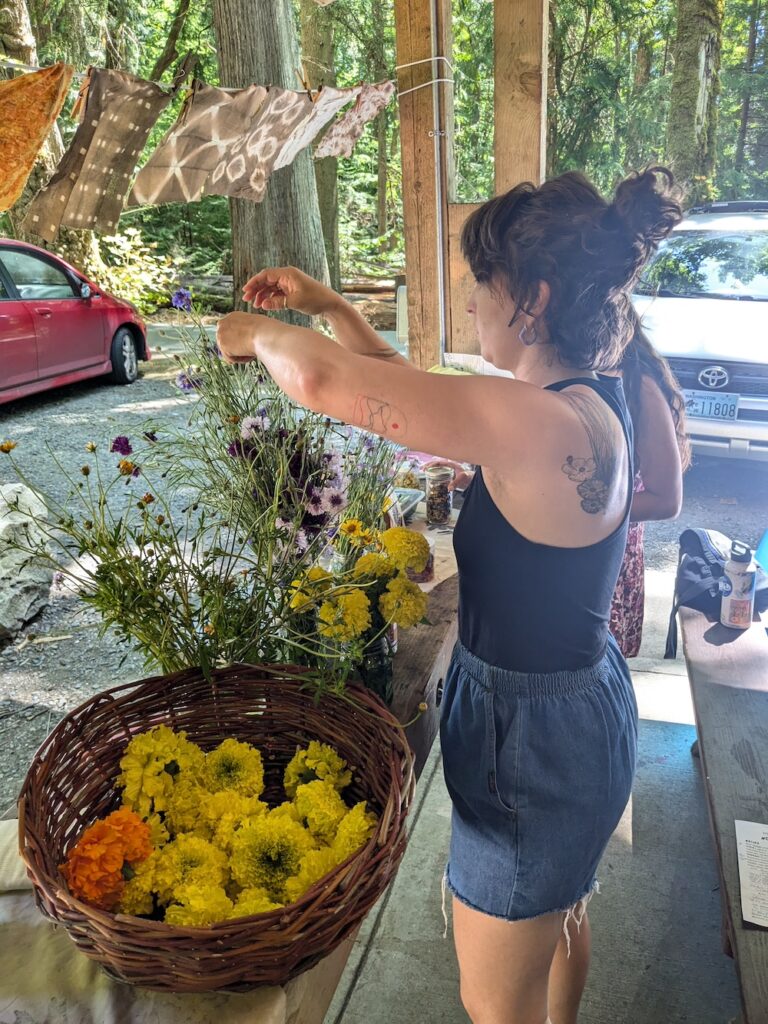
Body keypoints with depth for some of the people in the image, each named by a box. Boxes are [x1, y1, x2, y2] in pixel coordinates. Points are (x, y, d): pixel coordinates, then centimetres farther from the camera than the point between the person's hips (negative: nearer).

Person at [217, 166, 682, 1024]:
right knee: (561, 912, 36)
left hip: (533, 740, -9)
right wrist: (327, 305, 4)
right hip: (578, 702, 9)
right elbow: (413, 390, 8)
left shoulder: (546, 423, -33)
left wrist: (256, 332, -15)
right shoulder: (577, 397, -3)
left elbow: (321, 380, -36)